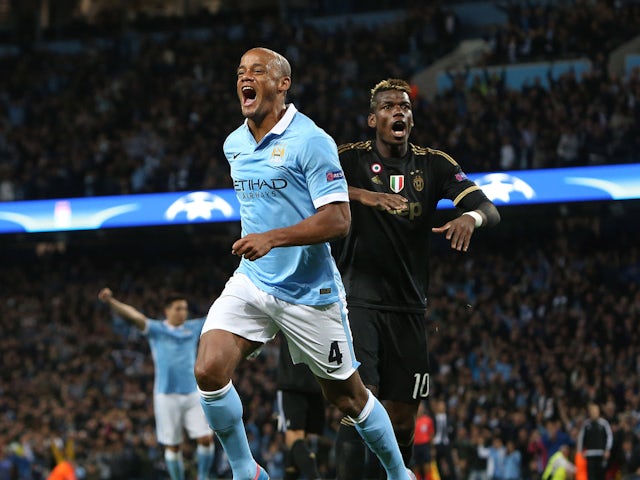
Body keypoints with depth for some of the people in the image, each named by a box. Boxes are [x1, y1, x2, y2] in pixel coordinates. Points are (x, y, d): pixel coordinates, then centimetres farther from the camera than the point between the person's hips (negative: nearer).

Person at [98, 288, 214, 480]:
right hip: (167, 395, -3)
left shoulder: (194, 327, 10)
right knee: (173, 446, 1)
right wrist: (111, 301, -32)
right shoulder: (156, 329, -1)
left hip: (193, 394, 3)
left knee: (206, 438, -7)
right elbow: (134, 316, -16)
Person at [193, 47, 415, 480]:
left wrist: (273, 238, -29)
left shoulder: (311, 141, -14)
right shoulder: (234, 144, 8)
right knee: (209, 371, -16)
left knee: (347, 396, 6)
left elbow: (338, 220, -20)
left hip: (310, 291, -5)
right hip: (252, 282, 5)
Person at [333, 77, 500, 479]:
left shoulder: (434, 164, 5)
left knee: (403, 423, 7)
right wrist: (360, 194, -37)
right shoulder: (352, 158, -3)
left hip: (409, 306, 4)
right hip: (360, 300, -4)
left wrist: (471, 216, -28)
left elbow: (490, 210, -3)